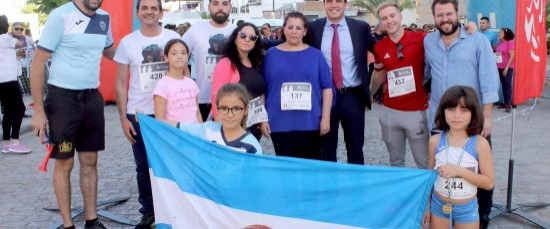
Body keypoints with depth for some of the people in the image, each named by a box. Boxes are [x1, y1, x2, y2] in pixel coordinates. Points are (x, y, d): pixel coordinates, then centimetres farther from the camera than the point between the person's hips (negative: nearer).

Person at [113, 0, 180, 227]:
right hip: (138, 114, 1)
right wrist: (123, 118, -2)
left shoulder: (173, 38, 1)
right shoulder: (127, 42, 2)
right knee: (143, 166, 9)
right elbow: (121, 83, 4)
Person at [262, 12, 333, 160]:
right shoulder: (271, 54, 5)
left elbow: (327, 88, 5)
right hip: (280, 124, 0)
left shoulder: (315, 55, 5)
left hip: (310, 124, 0)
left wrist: (326, 118, -2)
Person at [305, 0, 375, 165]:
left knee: (356, 147, 11)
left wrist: (370, 80, 5)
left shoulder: (361, 27, 0)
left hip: (353, 96, 0)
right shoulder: (313, 28, 0)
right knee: (327, 147, 11)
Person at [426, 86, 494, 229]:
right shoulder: (435, 141, -8)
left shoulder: (479, 143, -15)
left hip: (467, 208, -2)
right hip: (438, 205, 2)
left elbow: (489, 182, -12)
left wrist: (460, 171, -25)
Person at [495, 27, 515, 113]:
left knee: (508, 85, -5)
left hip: (507, 67, -7)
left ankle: (509, 104, -3)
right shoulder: (500, 43, 11)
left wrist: (507, 67, -17)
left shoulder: (510, 42, -10)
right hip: (500, 67, 7)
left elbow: (512, 56, -14)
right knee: (503, 85, 10)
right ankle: (505, 103, 16)